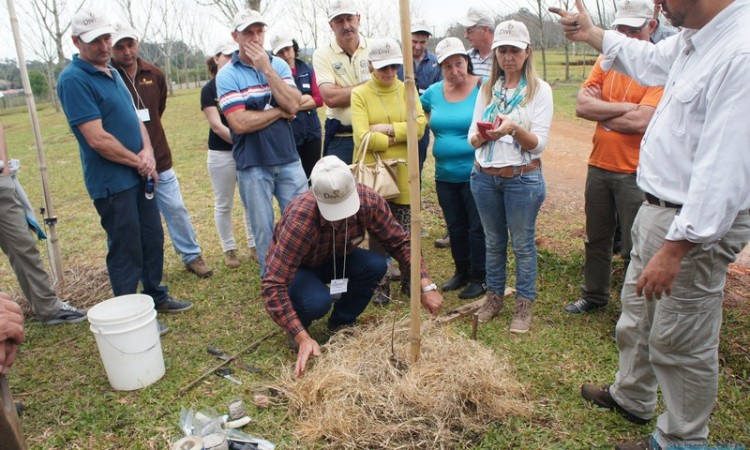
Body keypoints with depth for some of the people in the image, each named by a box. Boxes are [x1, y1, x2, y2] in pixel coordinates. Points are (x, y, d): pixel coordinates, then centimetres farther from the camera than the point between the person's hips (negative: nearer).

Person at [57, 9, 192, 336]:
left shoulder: (112, 73, 12)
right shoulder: (73, 80, -15)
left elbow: (135, 118, 14)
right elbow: (97, 139, -21)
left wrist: (148, 153, -5)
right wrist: (138, 162, -10)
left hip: (139, 175, 8)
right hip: (112, 182, -8)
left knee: (153, 240, 17)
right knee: (126, 252, 1)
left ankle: (156, 297, 33)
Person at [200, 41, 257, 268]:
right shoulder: (209, 89, -4)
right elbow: (217, 126, -11)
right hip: (221, 153, -2)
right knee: (224, 205, 8)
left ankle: (254, 245, 23)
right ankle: (229, 249, 22)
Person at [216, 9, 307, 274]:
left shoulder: (278, 64, 5)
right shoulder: (227, 75, -5)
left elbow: (293, 105, -10)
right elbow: (240, 123, -17)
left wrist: (266, 68, -13)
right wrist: (280, 112, -8)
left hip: (289, 159, 3)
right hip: (253, 165, -3)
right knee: (263, 229, 9)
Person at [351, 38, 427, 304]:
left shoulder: (407, 90, 7)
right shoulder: (359, 94, -4)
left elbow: (420, 126, -7)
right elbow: (362, 138, -15)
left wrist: (388, 128, -14)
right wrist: (399, 137, -7)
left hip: (403, 172, 3)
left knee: (406, 230, 10)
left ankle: (409, 280, 28)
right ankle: (381, 285, 22)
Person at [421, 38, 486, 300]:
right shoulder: (434, 92, 5)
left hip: (475, 173, -5)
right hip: (445, 174, 5)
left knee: (477, 228, 5)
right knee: (455, 228, 17)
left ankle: (479, 278, 21)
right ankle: (461, 272, 34)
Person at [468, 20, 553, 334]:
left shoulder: (539, 90, -4)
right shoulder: (487, 89, 9)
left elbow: (538, 144, -11)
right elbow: (472, 137, 5)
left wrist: (514, 129, -29)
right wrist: (480, 136, -18)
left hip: (522, 179, -4)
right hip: (484, 177, 4)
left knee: (522, 245, 6)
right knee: (493, 242, 16)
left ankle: (524, 305, 21)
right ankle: (494, 296, 31)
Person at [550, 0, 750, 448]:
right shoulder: (693, 38, 6)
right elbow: (651, 61, 30)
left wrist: (676, 247, -28)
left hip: (697, 224, -10)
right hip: (657, 209, 10)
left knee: (679, 343, 5)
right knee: (639, 314, 25)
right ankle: (632, 397, 48)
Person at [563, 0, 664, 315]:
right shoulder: (606, 61, 6)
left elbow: (640, 122, -23)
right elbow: (582, 105, -6)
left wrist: (600, 110, -9)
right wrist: (625, 107, -15)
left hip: (635, 173, -5)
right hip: (599, 167, 6)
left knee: (634, 249, 6)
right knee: (596, 239, 19)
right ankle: (594, 296, 36)